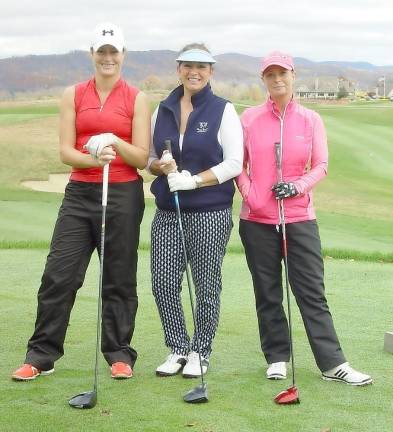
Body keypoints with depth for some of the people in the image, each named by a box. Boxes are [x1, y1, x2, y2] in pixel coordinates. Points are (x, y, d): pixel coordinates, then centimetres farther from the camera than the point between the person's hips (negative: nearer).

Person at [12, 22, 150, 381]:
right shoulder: (74, 95, 8)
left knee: (119, 279, 6)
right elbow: (66, 151, 2)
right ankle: (42, 355, 8)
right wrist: (94, 158, -18)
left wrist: (115, 143, -19)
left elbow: (142, 158, -1)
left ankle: (120, 354, 18)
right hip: (80, 192, 2)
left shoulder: (137, 99, 3)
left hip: (123, 194, -1)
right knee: (58, 274, -1)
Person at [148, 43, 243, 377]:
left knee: (206, 285, 4)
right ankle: (178, 348, 17)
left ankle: (201, 351, 19)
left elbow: (234, 163, -8)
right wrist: (160, 166, -7)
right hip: (168, 212, 4)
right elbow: (150, 158, 16)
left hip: (211, 212, -4)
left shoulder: (223, 110, -3)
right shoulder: (163, 110, 10)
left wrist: (193, 180, -16)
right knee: (163, 283, 0)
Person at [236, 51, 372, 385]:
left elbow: (321, 165, 3)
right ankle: (277, 358, 18)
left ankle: (333, 363, 0)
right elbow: (239, 164, 7)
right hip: (257, 219, 1)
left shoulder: (310, 119, 5)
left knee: (313, 292, -2)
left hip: (300, 217, 0)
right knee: (267, 294, 6)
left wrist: (297, 186, -14)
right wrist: (249, 194, -8)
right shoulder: (250, 118, 5)